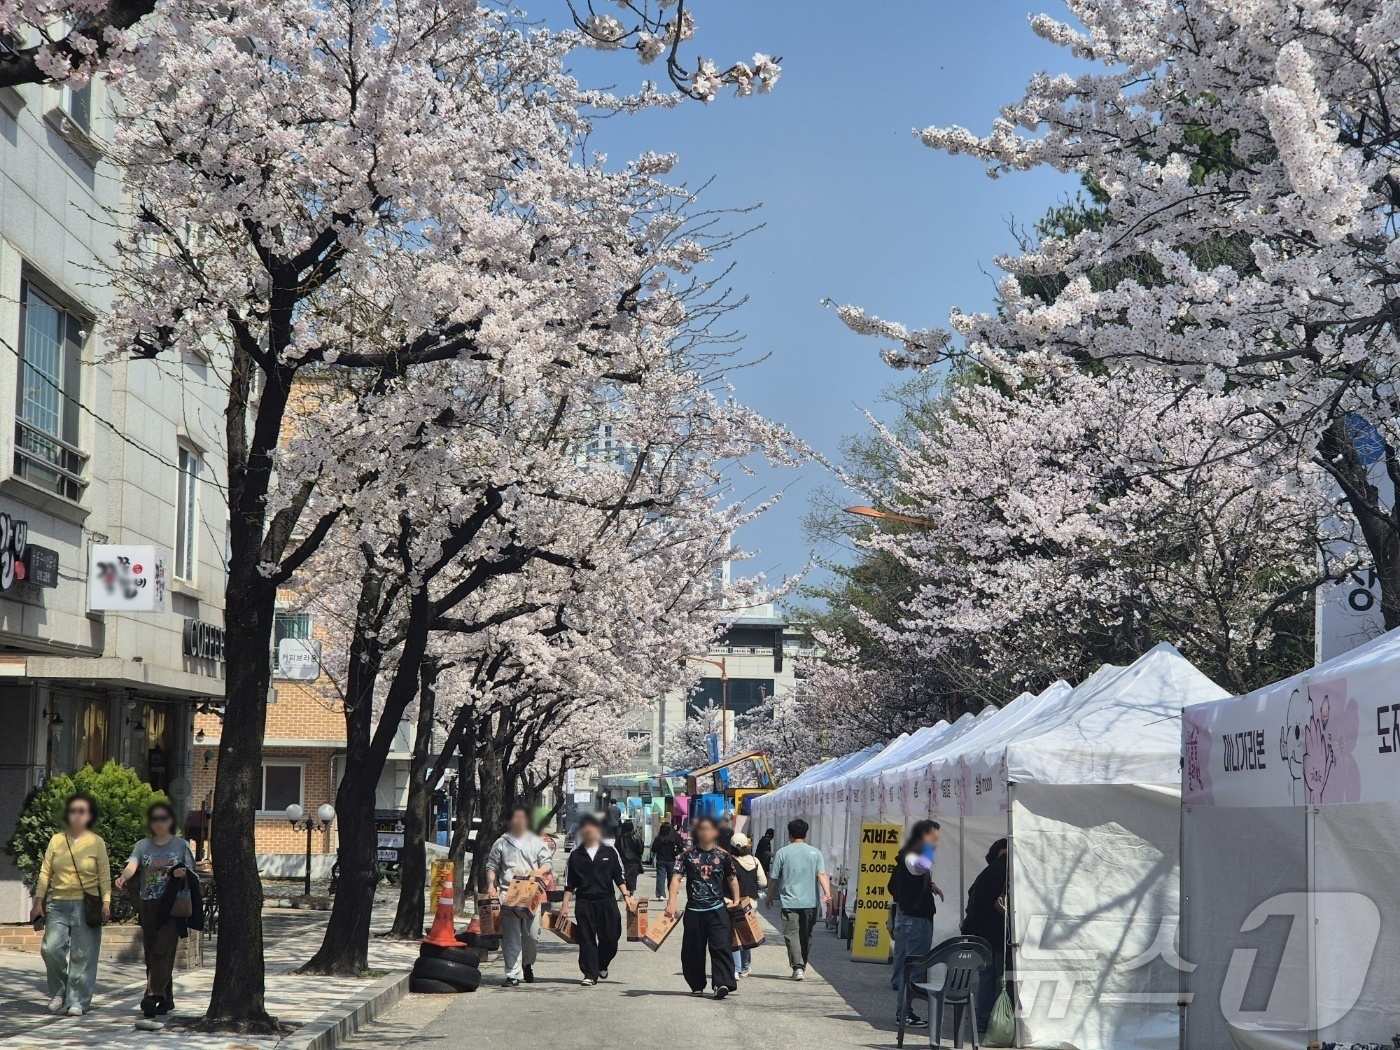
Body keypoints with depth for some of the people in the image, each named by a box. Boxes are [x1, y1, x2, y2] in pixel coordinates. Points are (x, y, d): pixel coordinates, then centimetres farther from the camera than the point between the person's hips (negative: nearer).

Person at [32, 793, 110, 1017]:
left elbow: (104, 876, 2)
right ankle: (58, 993, 12)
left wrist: (106, 903, -8)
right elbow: (45, 872, 8)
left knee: (83, 955, -3)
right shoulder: (57, 840, 8)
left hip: (86, 906, -2)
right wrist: (38, 901, 4)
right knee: (51, 948, -10)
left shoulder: (97, 842, 3)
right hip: (58, 904, 2)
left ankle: (77, 1001, 5)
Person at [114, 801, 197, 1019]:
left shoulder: (181, 845, 6)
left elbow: (192, 876, 9)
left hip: (172, 906, -3)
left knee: (162, 951, -16)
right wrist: (124, 877, -31)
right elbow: (132, 864, -10)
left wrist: (183, 874, -14)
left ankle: (153, 995, -24)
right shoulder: (143, 846, 10)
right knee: (151, 954, 5)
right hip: (148, 905, 3)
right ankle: (166, 999, 16)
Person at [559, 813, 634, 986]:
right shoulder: (576, 855, 8)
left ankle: (602, 966, 25)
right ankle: (590, 974, 3)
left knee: (611, 937, 0)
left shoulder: (609, 852, 7)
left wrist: (626, 895, -1)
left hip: (607, 900, 0)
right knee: (586, 939, -3)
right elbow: (569, 883, 10)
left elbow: (619, 876, 9)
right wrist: (565, 904, 4)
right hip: (584, 902, 0)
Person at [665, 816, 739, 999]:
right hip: (694, 909, 1)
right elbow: (677, 877, -3)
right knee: (693, 950, 7)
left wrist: (736, 902, 14)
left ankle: (723, 983, -20)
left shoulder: (722, 855, 4)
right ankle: (697, 985, 19)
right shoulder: (688, 854, 2)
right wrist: (671, 902, -13)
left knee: (720, 946, -13)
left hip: (717, 909, -1)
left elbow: (732, 879, 15)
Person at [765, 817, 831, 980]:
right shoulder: (815, 852, 4)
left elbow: (773, 878, 3)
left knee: (791, 933, -6)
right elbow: (822, 874, -9)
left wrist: (770, 897, 16)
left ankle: (797, 966, -21)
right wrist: (827, 894, -16)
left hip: (789, 901, -3)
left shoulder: (782, 853, -1)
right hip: (810, 902, 3)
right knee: (806, 935, 16)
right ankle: (802, 966, 27)